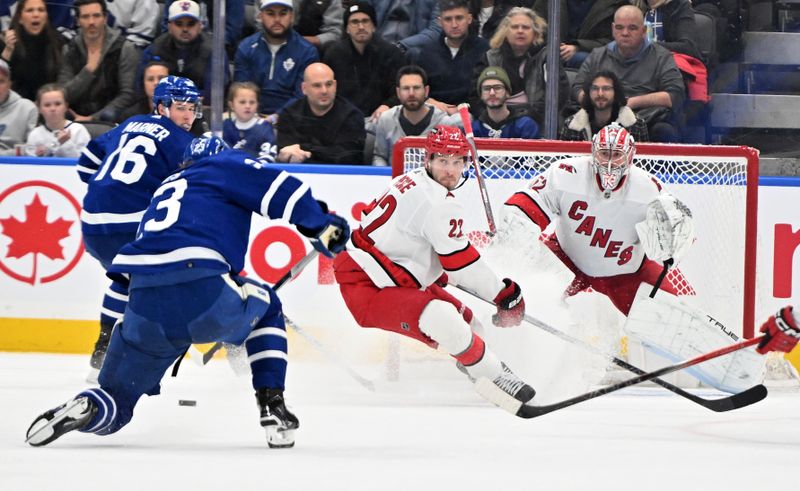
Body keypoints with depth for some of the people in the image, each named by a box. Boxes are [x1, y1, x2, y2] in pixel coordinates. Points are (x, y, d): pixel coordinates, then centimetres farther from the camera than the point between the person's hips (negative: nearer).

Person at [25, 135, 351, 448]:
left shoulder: (166, 188, 36)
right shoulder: (226, 165, 19)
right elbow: (282, 191, 3)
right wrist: (323, 227, 17)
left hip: (144, 306, 4)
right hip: (201, 290, -4)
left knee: (116, 402, 16)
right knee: (266, 309, 29)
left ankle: (85, 410, -19)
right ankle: (273, 409, 17)